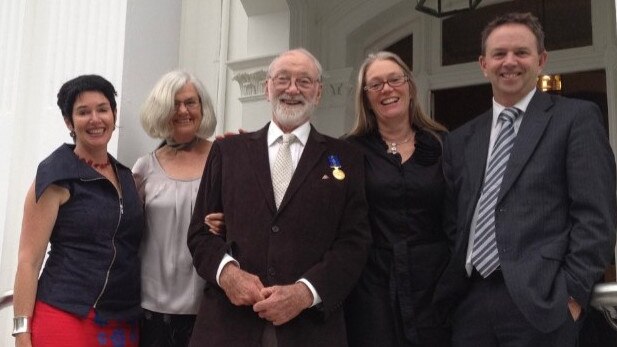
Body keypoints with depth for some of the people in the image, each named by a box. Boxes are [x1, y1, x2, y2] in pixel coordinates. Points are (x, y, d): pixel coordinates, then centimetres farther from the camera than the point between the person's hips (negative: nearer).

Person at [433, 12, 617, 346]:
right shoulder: (461, 140, 15)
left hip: (539, 301, -4)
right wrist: (449, 287, 5)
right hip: (470, 303, 5)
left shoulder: (577, 117, 1)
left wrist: (573, 292, -12)